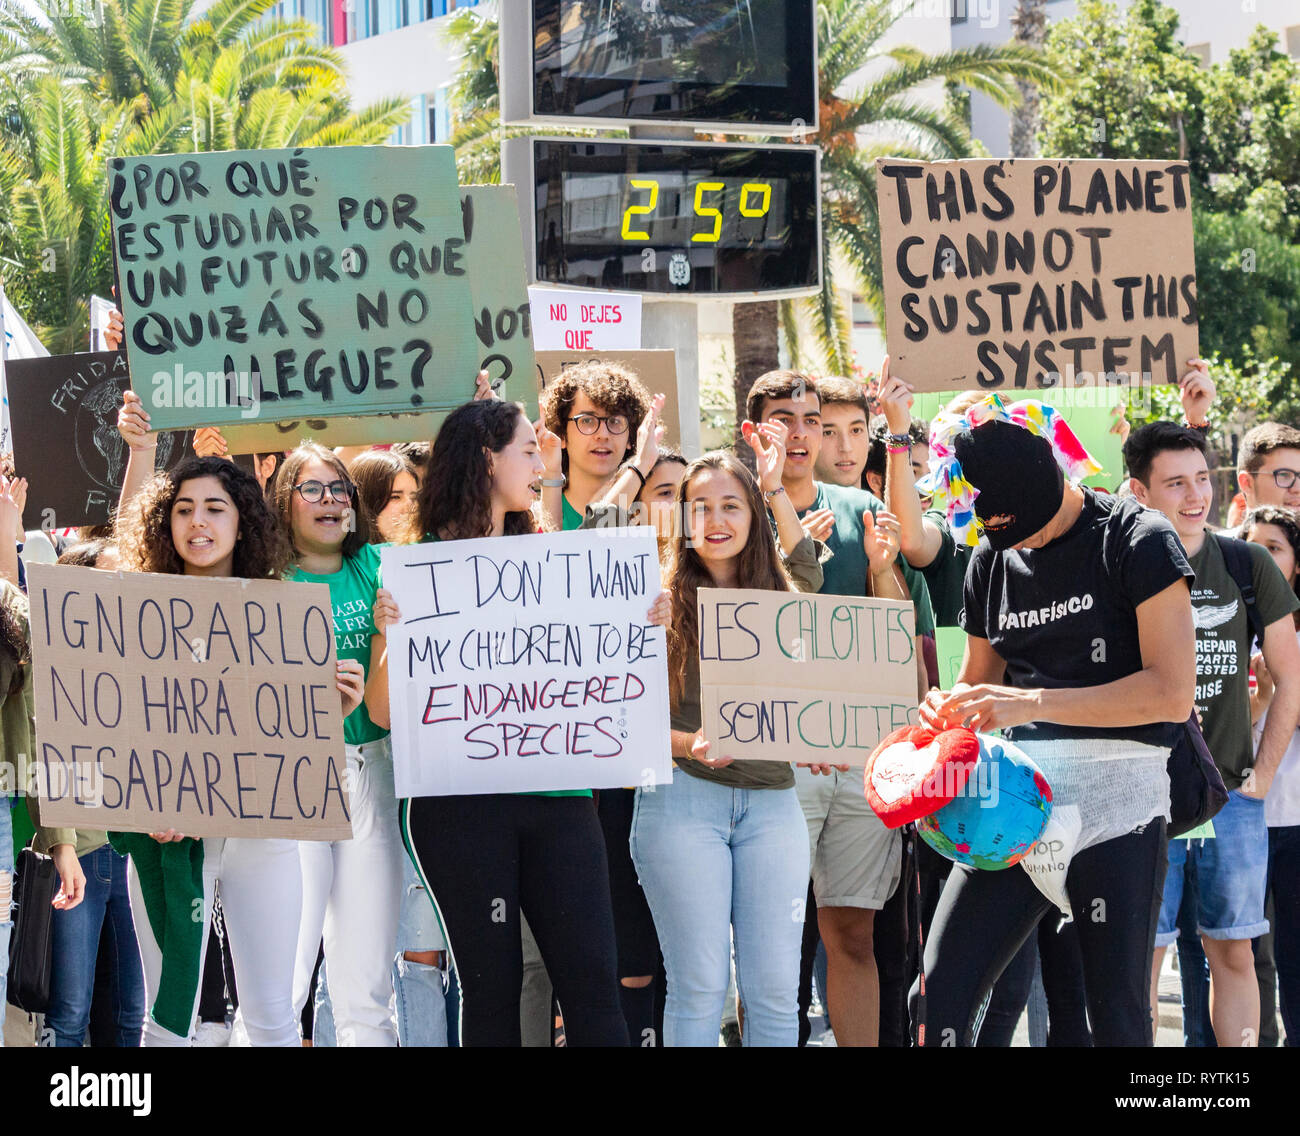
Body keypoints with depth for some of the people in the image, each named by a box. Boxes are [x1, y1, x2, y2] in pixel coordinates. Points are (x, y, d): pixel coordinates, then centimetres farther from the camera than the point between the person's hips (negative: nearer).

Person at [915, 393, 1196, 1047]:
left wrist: (1031, 704, -18)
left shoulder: (1135, 538, -6)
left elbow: (1172, 692, -14)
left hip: (1116, 799, -5)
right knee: (936, 1005, -3)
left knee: (1118, 1019, -2)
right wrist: (950, 708, 1)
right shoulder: (992, 558, 13)